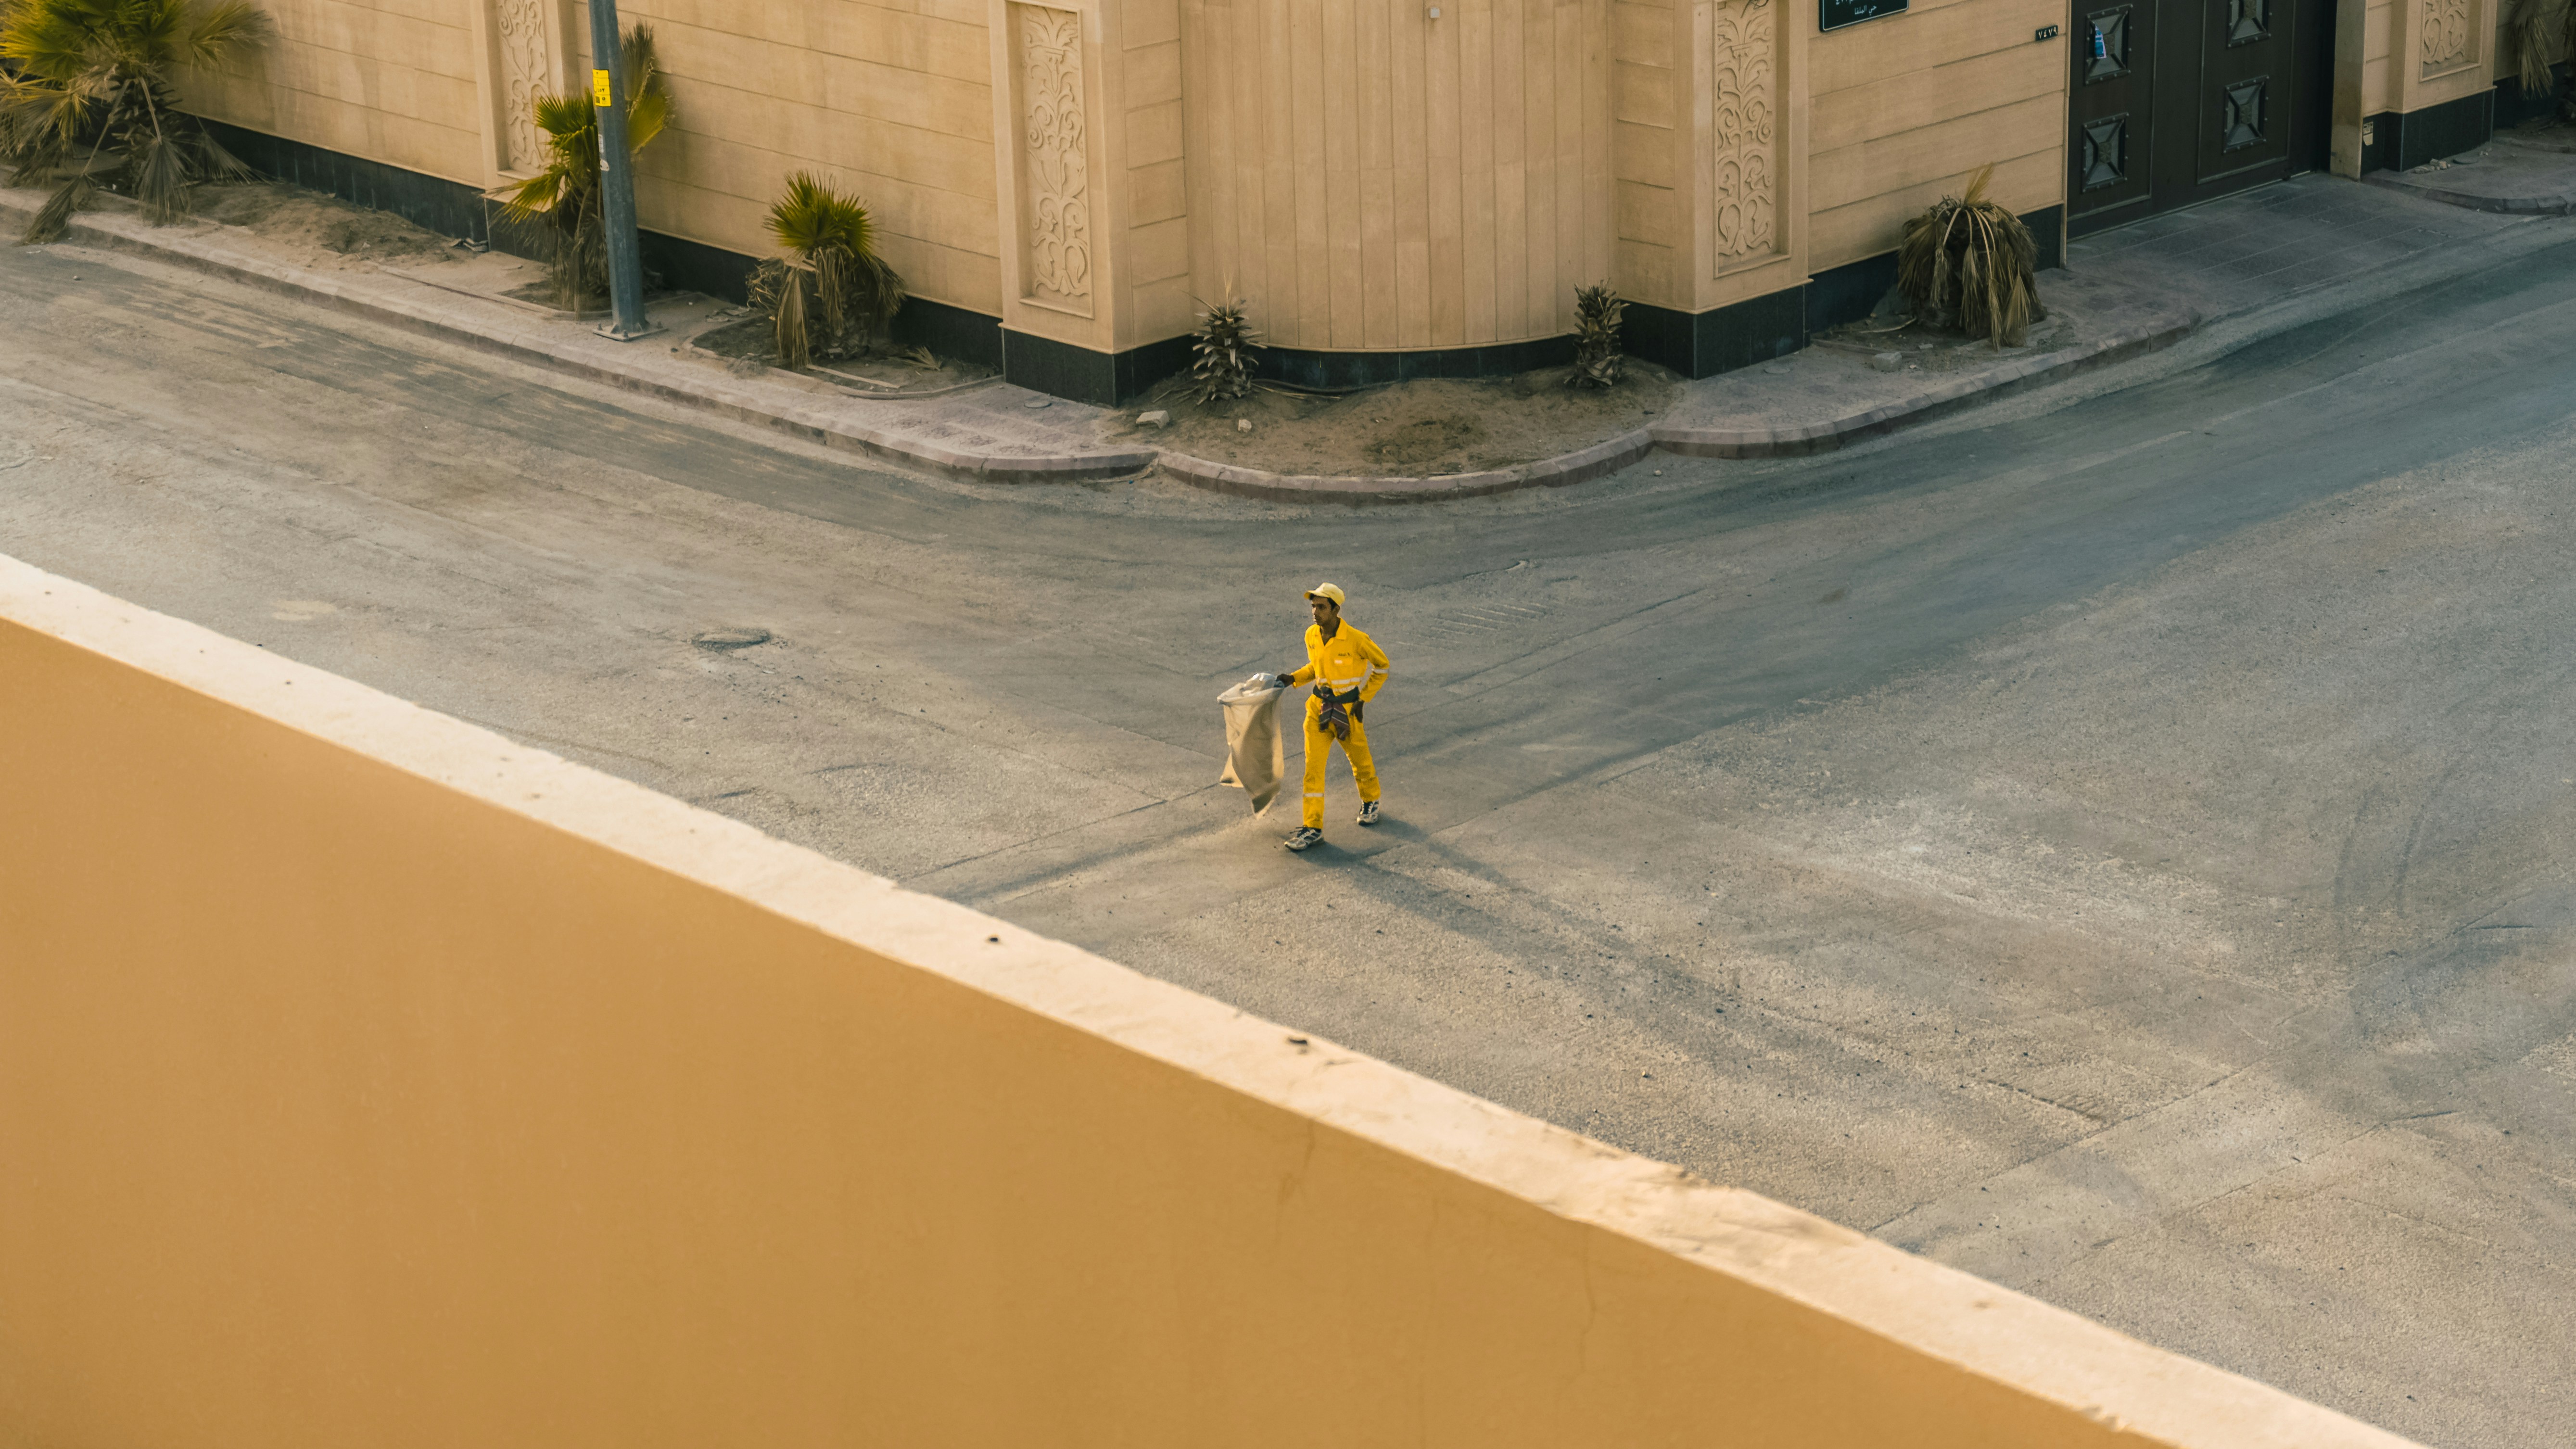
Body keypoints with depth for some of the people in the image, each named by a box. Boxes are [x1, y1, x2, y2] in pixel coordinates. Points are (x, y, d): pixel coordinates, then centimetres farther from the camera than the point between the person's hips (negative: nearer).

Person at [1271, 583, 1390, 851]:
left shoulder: (1356, 639, -19)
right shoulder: (1312, 636, -3)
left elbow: (1382, 665, -4)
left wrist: (1364, 698, -5)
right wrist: (1293, 679, 1)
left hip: (1347, 709, -4)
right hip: (1319, 708, 4)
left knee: (1360, 761, 17)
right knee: (1313, 767, -5)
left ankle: (1370, 802, 47)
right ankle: (1313, 828, -3)